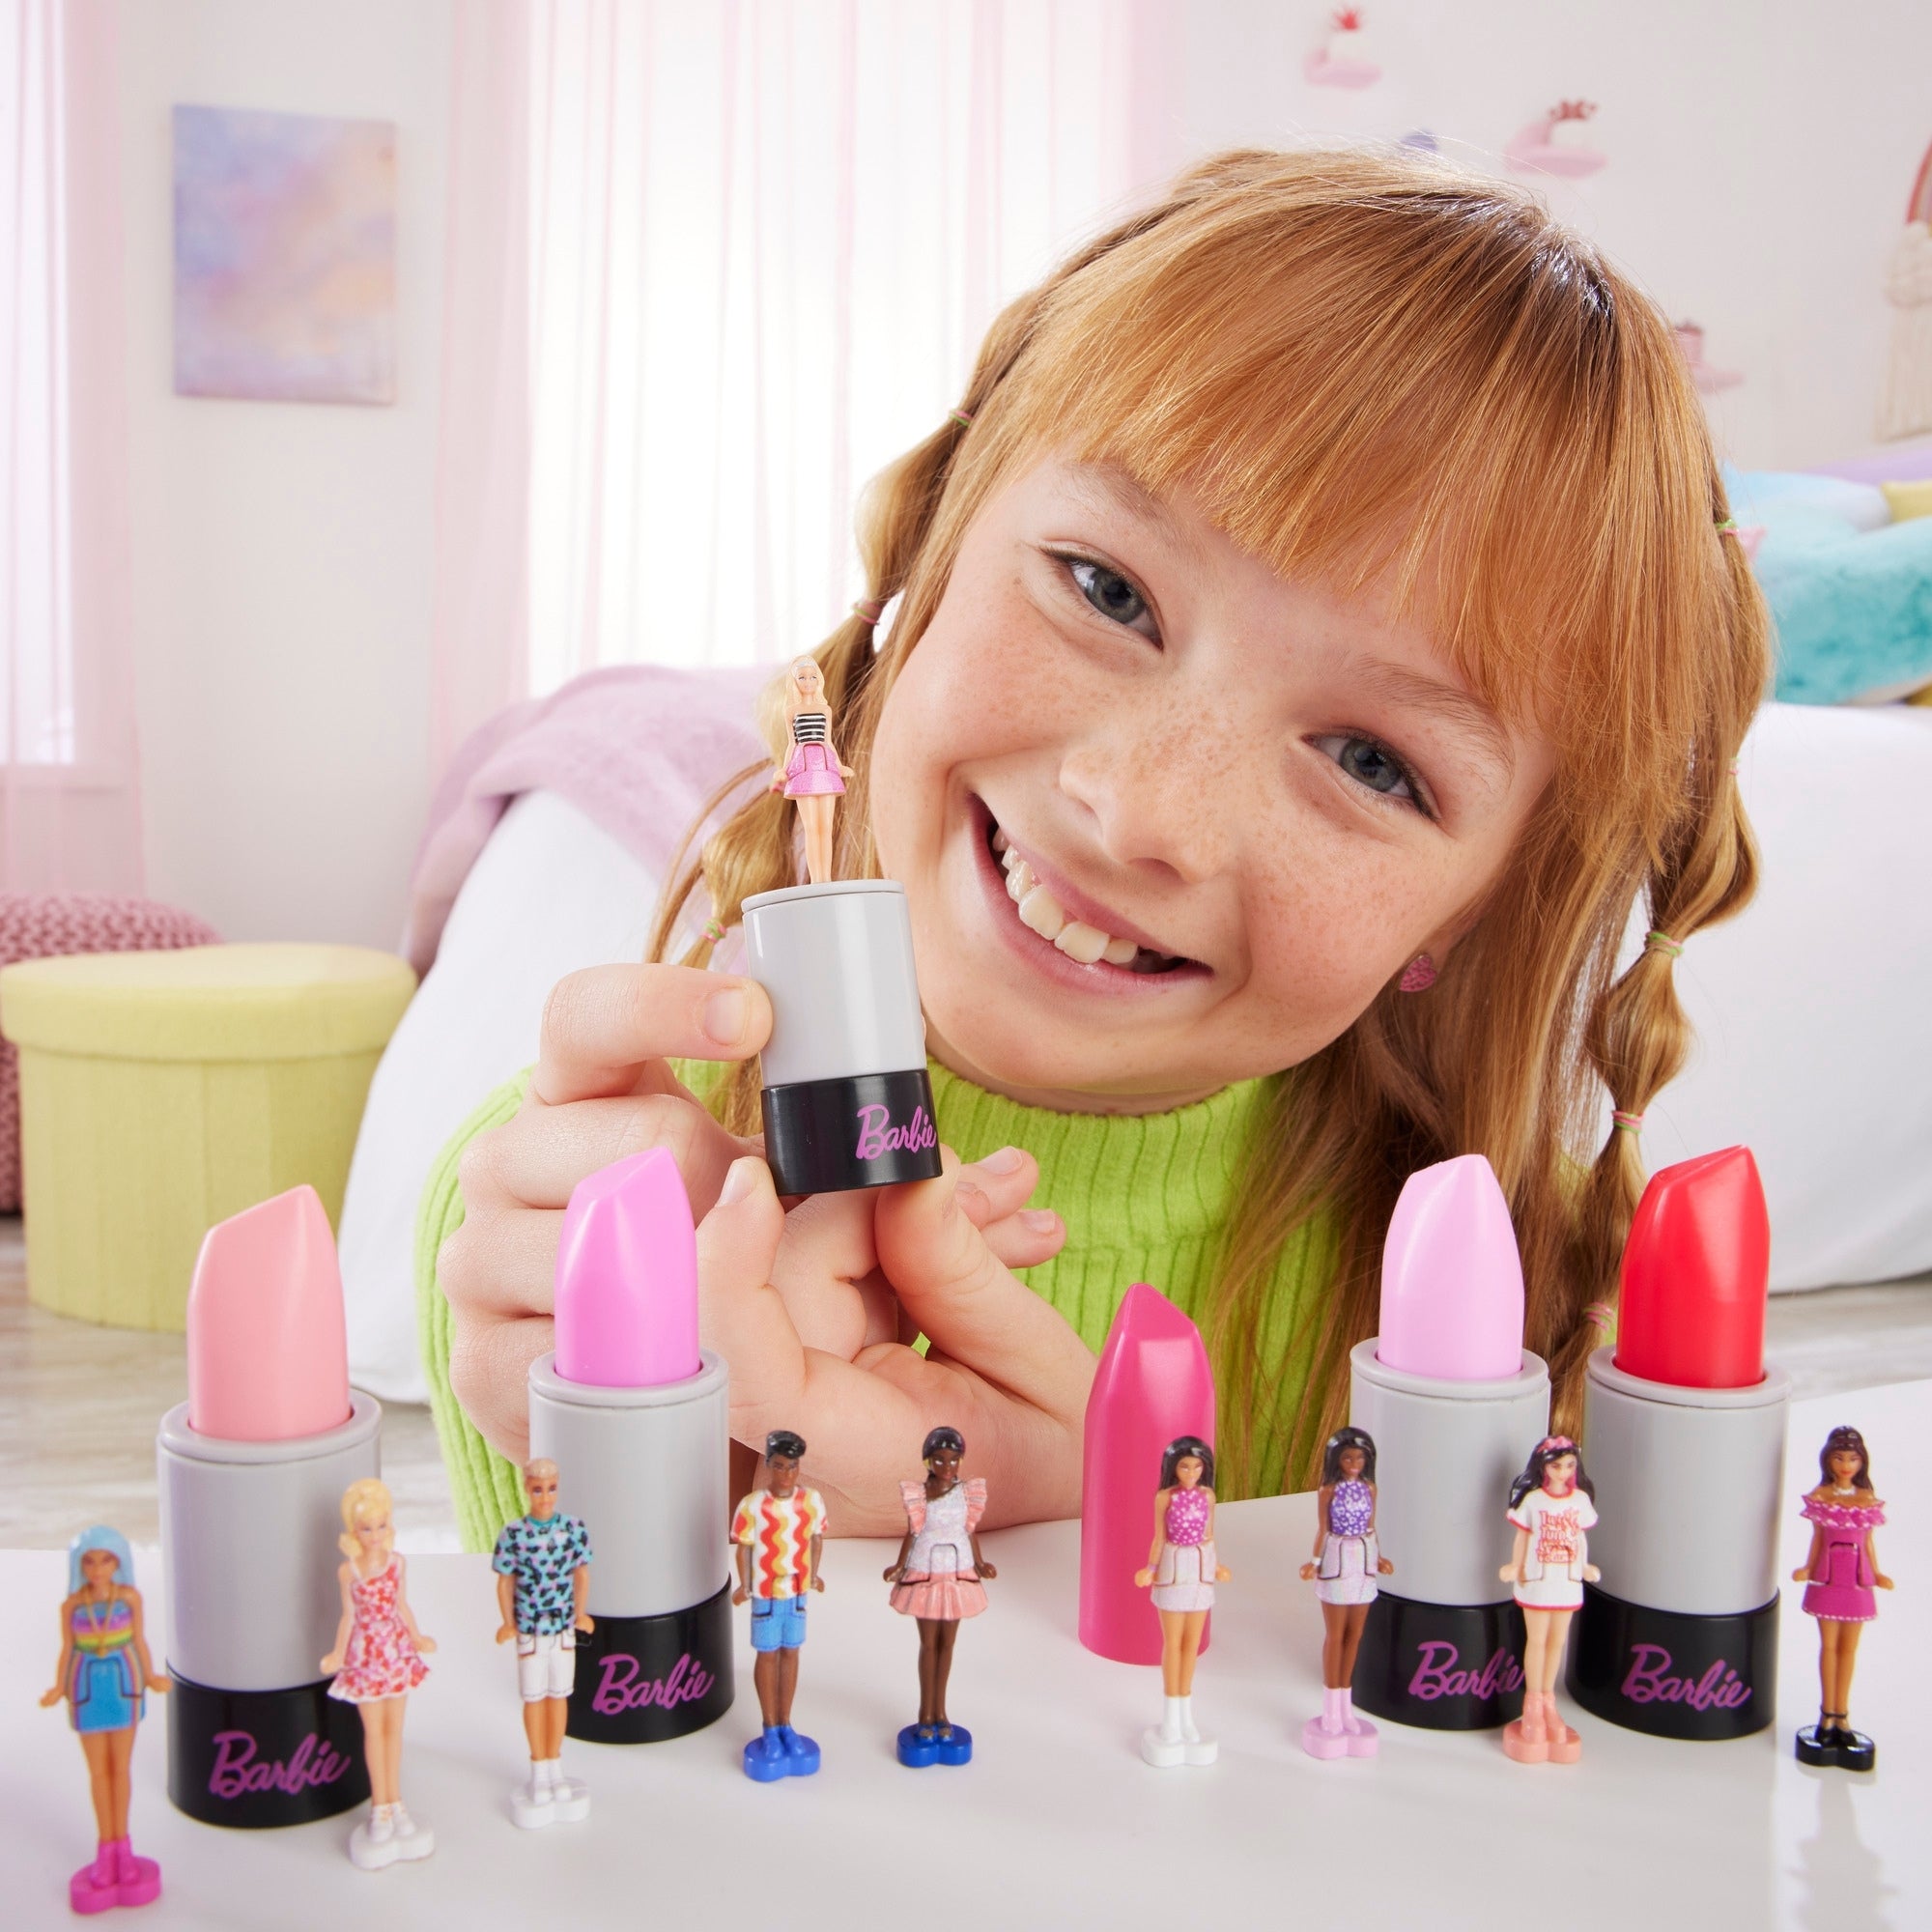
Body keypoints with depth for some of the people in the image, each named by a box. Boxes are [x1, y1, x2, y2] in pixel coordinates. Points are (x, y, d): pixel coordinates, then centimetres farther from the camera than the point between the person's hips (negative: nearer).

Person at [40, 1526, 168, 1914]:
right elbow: (67, 1651, -2)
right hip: (88, 1688, 0)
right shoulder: (71, 1605, -9)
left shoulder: (130, 1597, -9)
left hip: (123, 1684, 0)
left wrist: (150, 1678, -12)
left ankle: (121, 1847, 24)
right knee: (98, 1770, 10)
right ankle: (106, 1848, 23)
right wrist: (58, 1690, -14)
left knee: (121, 1767, 10)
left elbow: (139, 1641, -2)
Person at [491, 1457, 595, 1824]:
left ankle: (555, 1767, 30)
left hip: (564, 1628, 2)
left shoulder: (574, 1528, -8)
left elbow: (582, 1573, 2)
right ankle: (539, 1771, 27)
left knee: (558, 1695, 13)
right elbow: (505, 1582, -6)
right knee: (534, 1697, 11)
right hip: (529, 1630, -2)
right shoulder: (513, 1533, -14)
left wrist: (580, 1613, 1)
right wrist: (508, 1624, -6)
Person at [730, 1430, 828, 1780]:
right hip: (765, 1592, -3)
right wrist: (744, 1585, -5)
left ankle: (786, 1725, 27)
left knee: (790, 1653, 13)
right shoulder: (753, 1506, -18)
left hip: (797, 1590, 3)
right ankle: (770, 1729, 23)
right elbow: (744, 1547, -10)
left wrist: (813, 1575, 11)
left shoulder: (812, 1501, -7)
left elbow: (816, 1536, 6)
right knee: (767, 1655, 9)